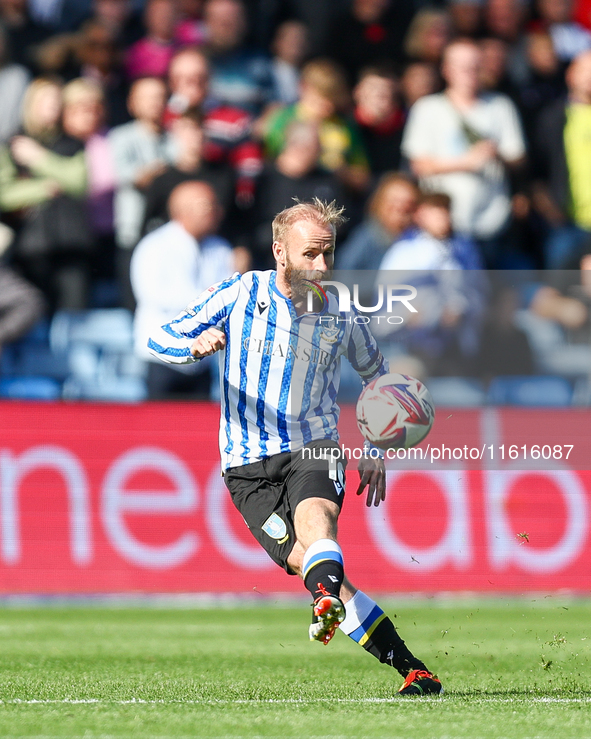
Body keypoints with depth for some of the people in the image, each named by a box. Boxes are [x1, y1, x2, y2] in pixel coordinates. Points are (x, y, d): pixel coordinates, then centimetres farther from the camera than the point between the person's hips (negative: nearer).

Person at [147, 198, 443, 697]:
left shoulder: (340, 311, 6)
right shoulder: (239, 294, -1)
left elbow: (375, 372, 25)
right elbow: (160, 339, -1)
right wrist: (197, 345, -25)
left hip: (314, 448, 1)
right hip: (248, 464, -1)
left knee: (314, 518, -33)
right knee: (303, 561, -19)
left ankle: (329, 600, -63)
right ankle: (410, 669, -22)